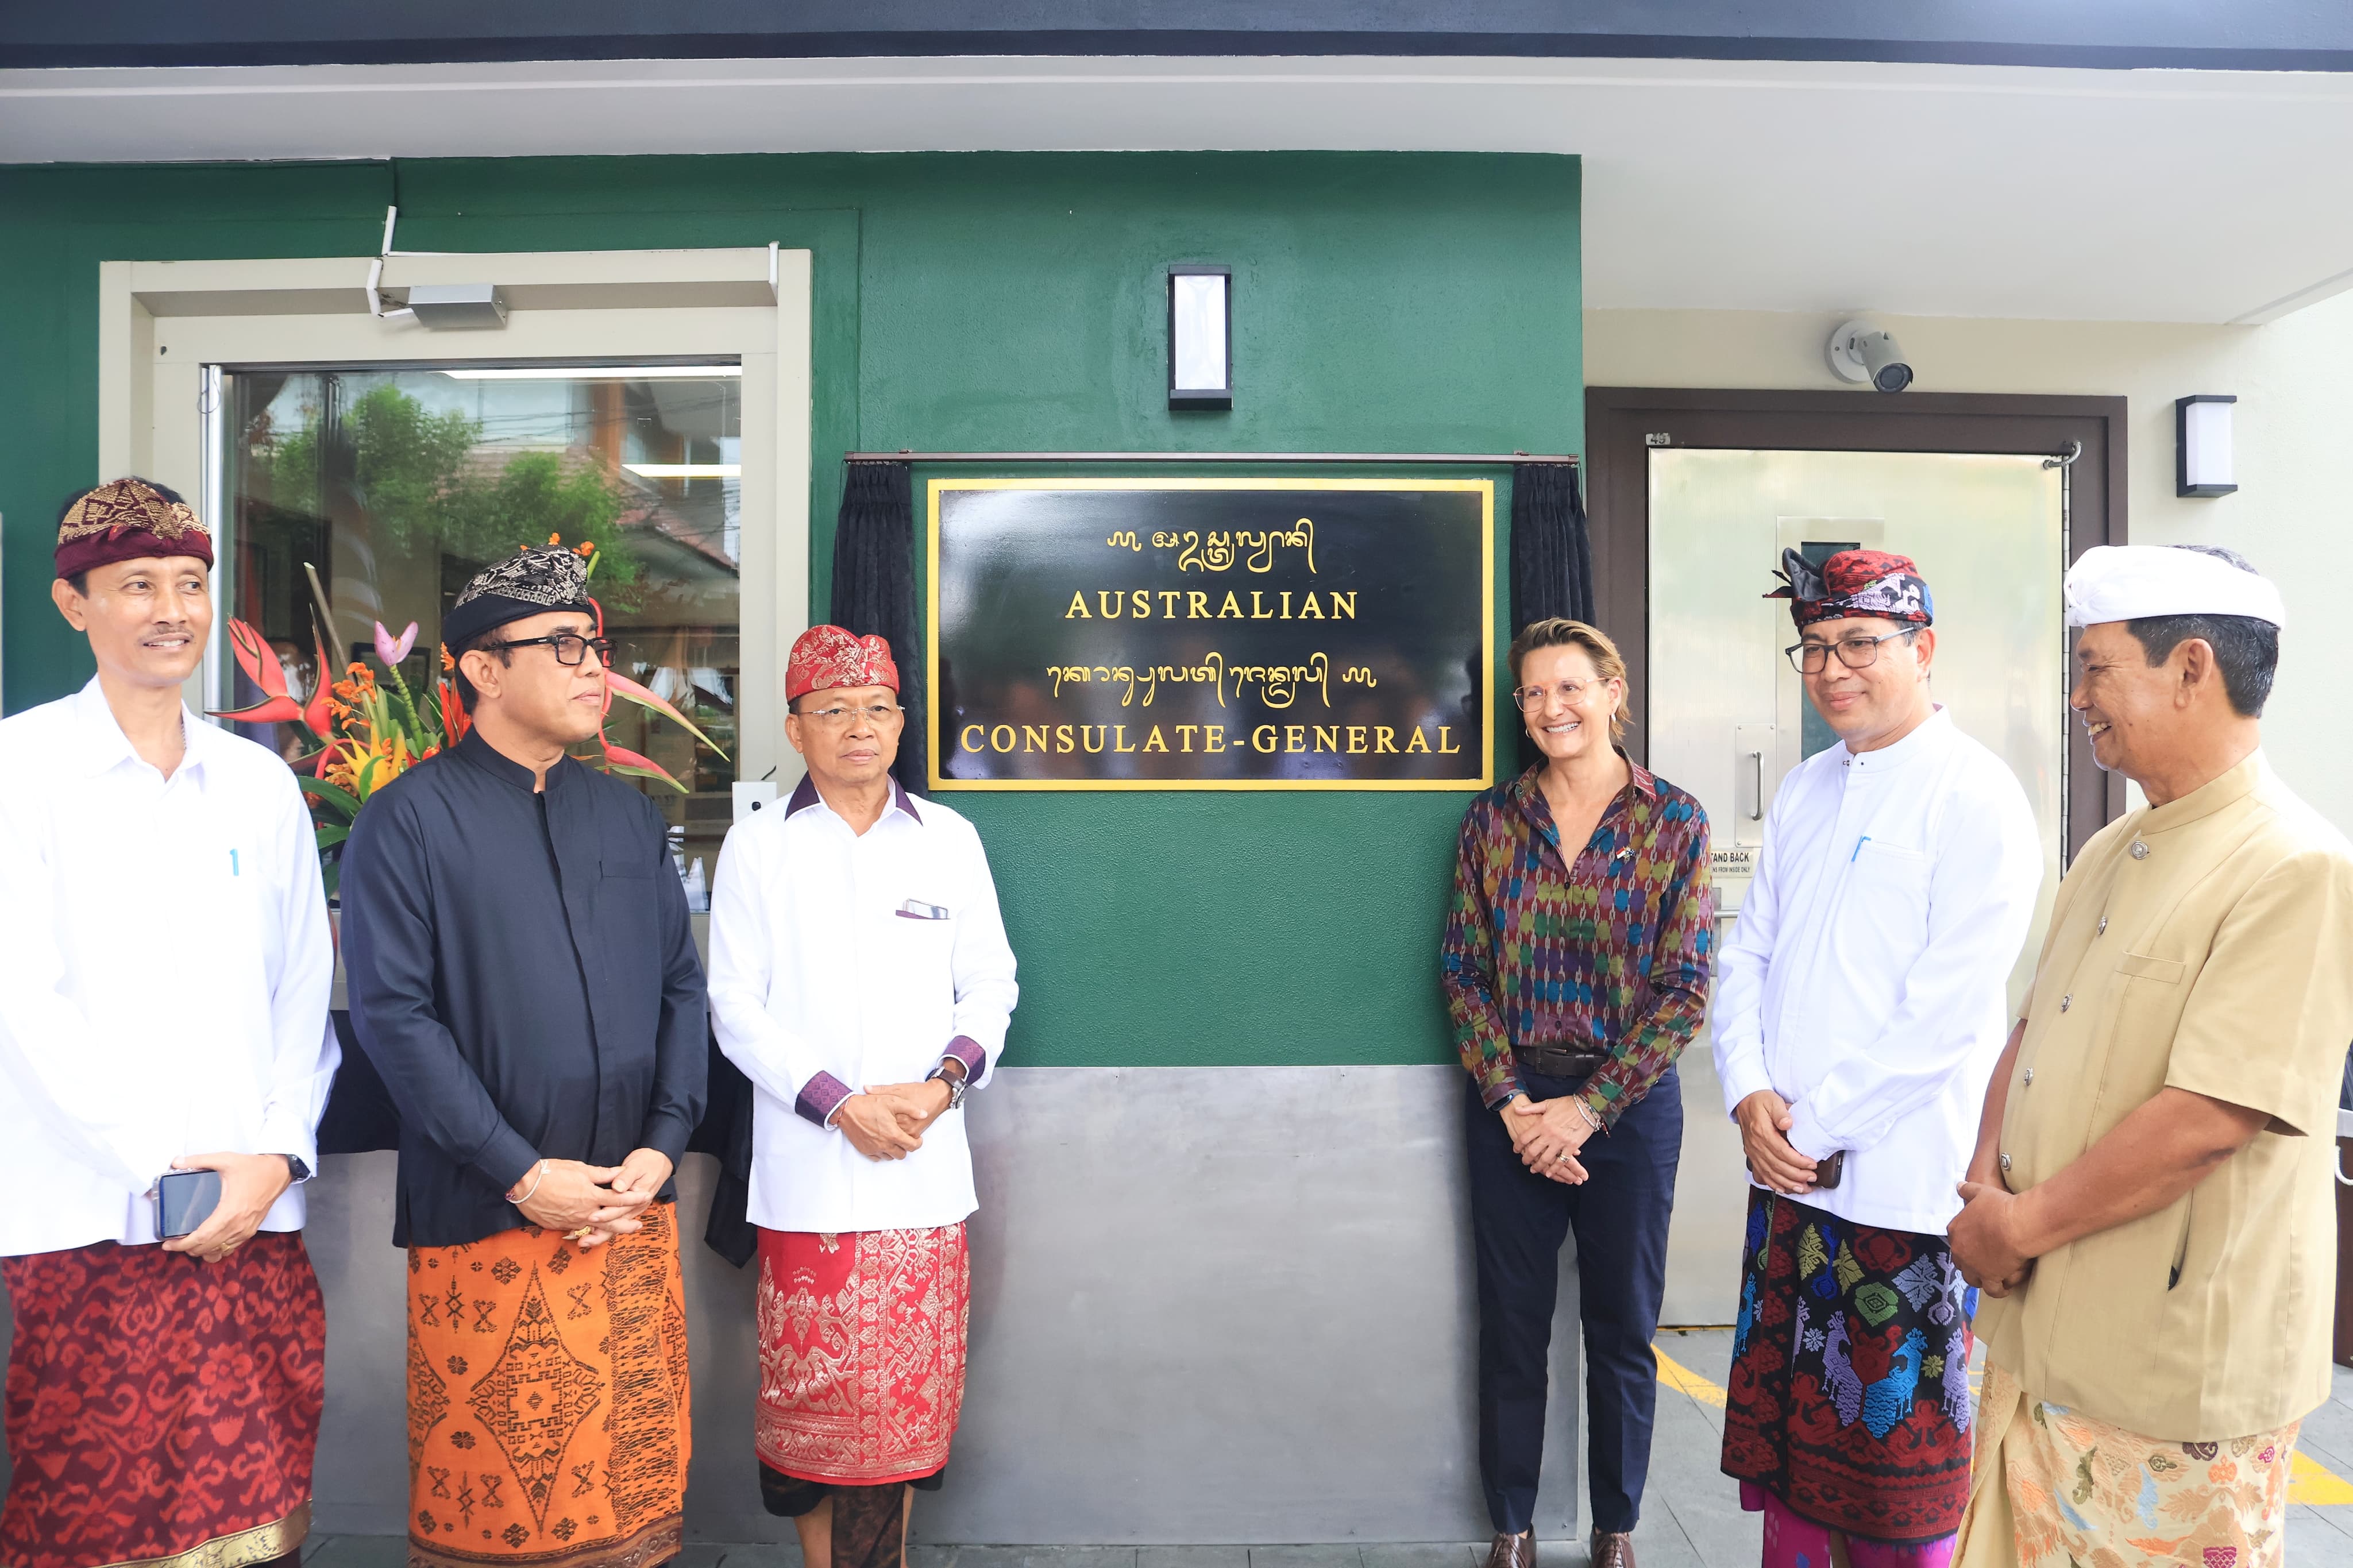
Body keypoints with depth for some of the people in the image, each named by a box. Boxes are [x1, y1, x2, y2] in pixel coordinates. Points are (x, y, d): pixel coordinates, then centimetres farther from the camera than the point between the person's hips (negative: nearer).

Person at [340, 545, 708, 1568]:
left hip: (634, 1208, 4)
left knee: (636, 1470, 12)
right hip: (486, 1215, -4)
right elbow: (392, 1014, -10)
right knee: (487, 1486, 9)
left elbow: (682, 986, 9)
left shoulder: (629, 816, 10)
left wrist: (661, 1147, -3)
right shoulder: (408, 819, -4)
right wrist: (522, 1174, -14)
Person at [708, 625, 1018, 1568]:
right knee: (810, 1393, 6)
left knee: (907, 1394, 8)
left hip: (925, 1167, 1)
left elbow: (990, 986, 8)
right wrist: (842, 1104, -12)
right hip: (805, 1170, -1)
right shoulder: (757, 847, 2)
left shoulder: (950, 839, 6)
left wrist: (944, 1082, -9)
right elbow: (737, 1009, -2)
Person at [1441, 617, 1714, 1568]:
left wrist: (1590, 1106, -12)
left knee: (1623, 1328, 11)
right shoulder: (1493, 819, 2)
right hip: (1511, 1105, 1)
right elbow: (1462, 970, 1)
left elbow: (1684, 987, -6)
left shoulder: (1674, 822, -3)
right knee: (1512, 1324, 10)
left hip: (1629, 1102, -1)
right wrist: (1510, 1100, -9)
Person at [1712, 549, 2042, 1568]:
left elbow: (1949, 1009, -16)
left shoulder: (1977, 799, -10)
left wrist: (1816, 1128, -13)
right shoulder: (1806, 791, 11)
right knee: (1784, 1429, 15)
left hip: (1903, 1184, -6)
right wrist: (1751, 1096, -4)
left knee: (1897, 1454, 7)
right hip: (1787, 1176, 6)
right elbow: (1748, 956, 11)